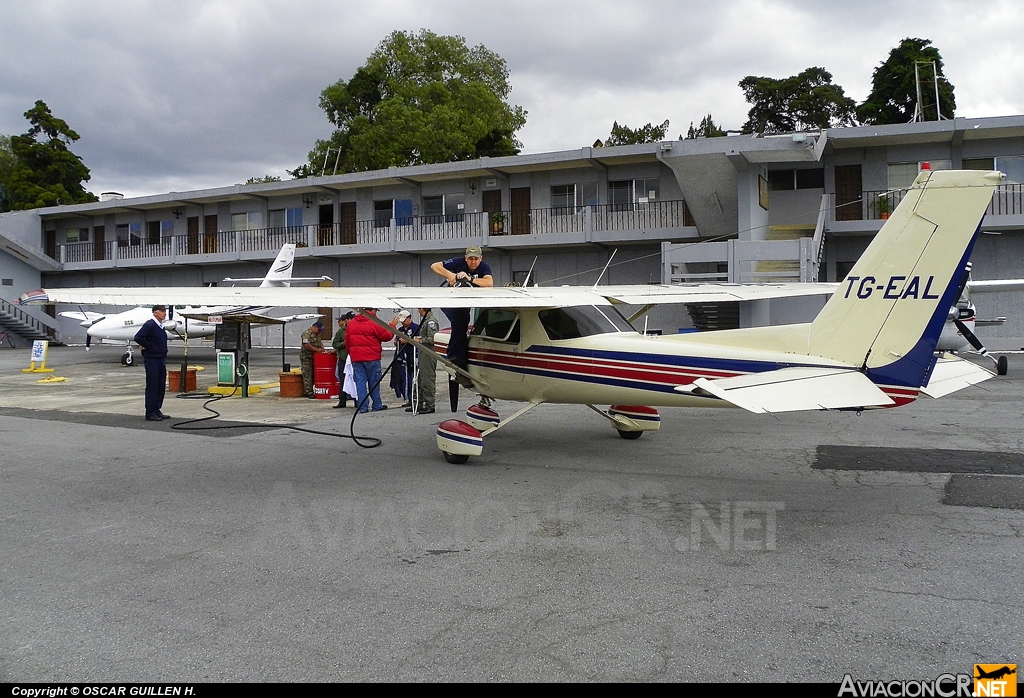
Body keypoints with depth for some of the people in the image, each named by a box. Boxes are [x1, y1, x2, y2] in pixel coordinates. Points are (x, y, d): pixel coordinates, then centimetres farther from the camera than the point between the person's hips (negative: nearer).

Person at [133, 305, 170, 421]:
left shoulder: (161, 326, 13)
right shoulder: (150, 324, -14)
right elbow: (138, 337, -23)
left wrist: (164, 358, 12)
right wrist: (149, 346, -13)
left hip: (161, 359, 9)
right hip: (152, 360, -9)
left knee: (161, 387, 11)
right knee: (152, 387, -4)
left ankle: (157, 411, 18)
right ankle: (150, 413, 1)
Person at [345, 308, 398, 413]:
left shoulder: (351, 323, 8)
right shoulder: (374, 323, -10)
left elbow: (347, 341, 13)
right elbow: (387, 336, -3)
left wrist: (351, 353, 24)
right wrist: (392, 326, 13)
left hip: (356, 358, 4)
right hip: (372, 358, -4)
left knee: (360, 381, 4)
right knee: (374, 382, 6)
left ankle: (362, 407, 2)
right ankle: (377, 405, 13)